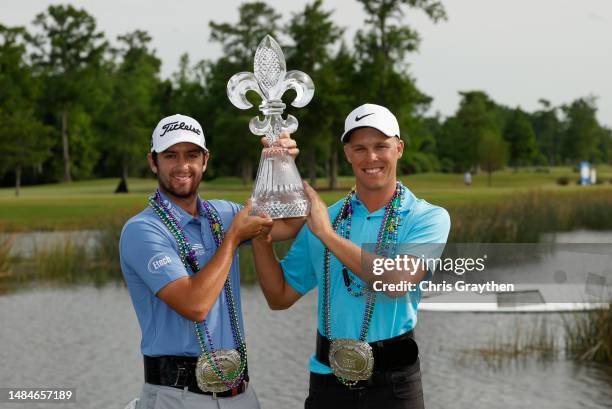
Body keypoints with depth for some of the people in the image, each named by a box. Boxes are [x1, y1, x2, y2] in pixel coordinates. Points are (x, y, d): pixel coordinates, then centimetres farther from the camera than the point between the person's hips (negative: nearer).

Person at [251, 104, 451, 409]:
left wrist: (327, 235, -18)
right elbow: (280, 297, 8)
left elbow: (397, 282, -21)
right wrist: (261, 237, -6)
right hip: (328, 378, 3)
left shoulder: (428, 218, -5)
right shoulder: (322, 217, 6)